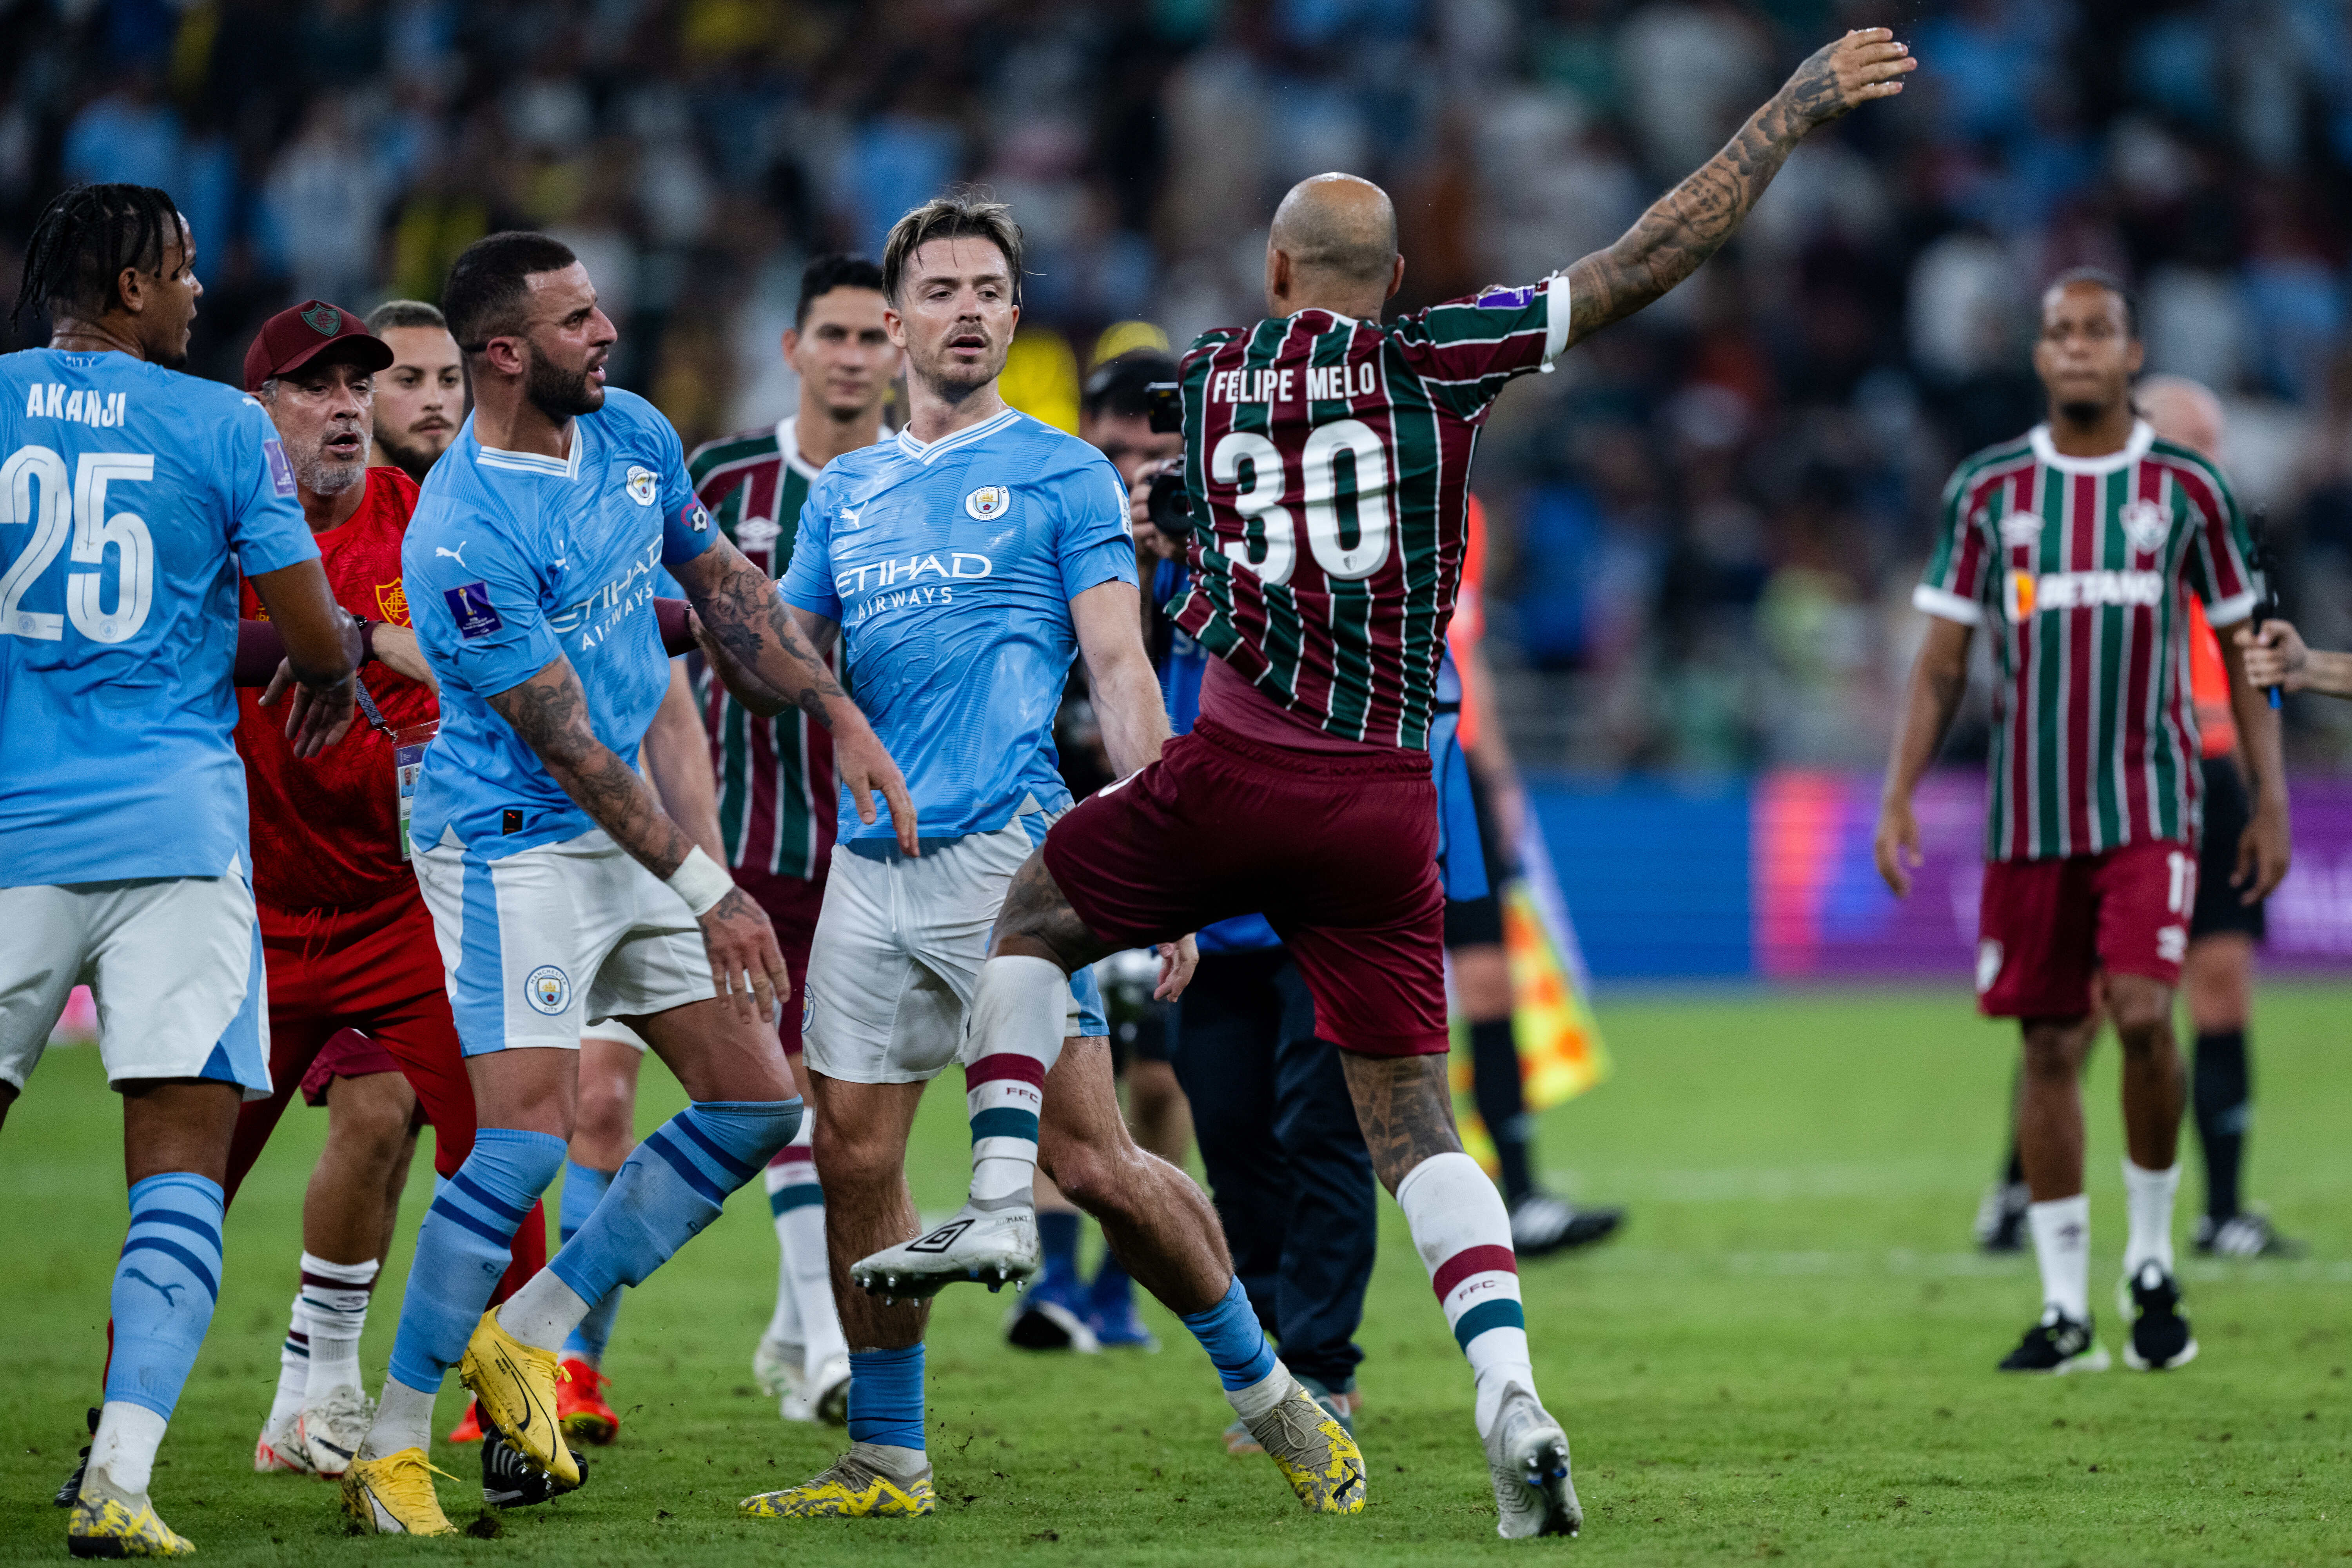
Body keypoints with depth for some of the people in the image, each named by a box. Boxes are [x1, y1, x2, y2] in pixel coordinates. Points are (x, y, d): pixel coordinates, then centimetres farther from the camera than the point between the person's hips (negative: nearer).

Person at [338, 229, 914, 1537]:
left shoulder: (633, 435, 2)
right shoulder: (463, 537, -23)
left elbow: (722, 583, 16)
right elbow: (566, 745, -21)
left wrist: (840, 714, 7)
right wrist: (708, 892, -19)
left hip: (631, 830, 9)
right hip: (514, 842, -9)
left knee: (758, 1106, 5)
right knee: (529, 1134, -17)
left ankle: (529, 1334, 12)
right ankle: (391, 1446, -8)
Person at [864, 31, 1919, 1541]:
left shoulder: (1211, 373, 9)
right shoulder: (1437, 358, 2)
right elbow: (1648, 263, 0)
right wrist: (1794, 113, 5)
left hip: (1237, 775, 0)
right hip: (1387, 806, 0)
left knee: (1031, 920, 25)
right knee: (1413, 1117, 5)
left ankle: (1001, 1205, 11)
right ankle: (1509, 1389, -12)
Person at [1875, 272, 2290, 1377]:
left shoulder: (2187, 488, 3)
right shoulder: (1988, 490, 6)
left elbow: (2242, 651, 9)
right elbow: (1941, 665, 8)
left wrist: (2271, 800, 4)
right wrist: (1898, 796, -1)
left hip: (2150, 804, -2)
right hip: (2030, 815, 2)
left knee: (2142, 1015, -18)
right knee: (2049, 1047, 3)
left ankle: (2153, 1263, 1)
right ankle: (2065, 1309, 9)